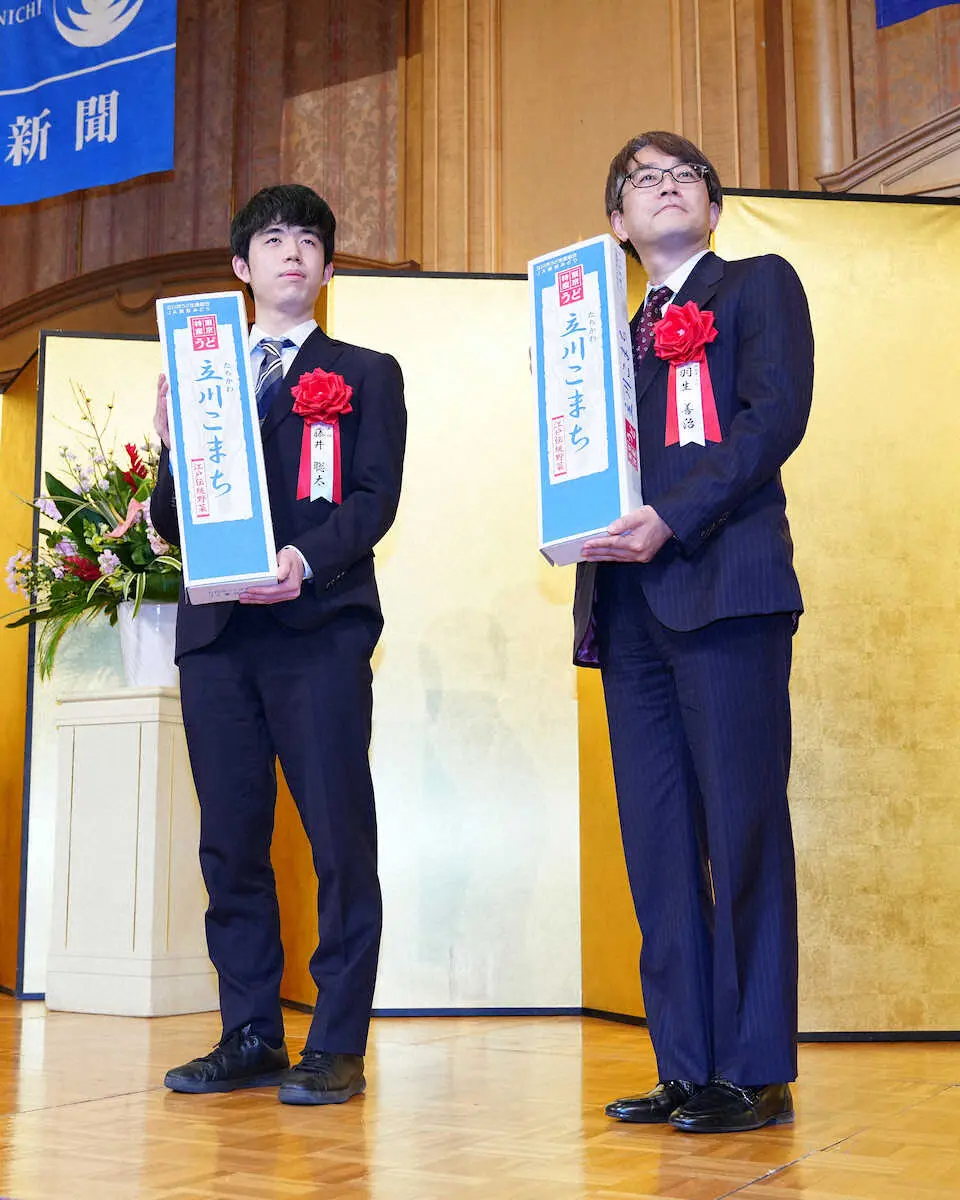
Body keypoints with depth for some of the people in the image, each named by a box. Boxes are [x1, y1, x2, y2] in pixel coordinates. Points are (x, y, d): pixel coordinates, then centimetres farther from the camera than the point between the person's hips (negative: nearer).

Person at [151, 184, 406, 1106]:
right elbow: (169, 522, 15)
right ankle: (250, 1035, 16)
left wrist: (307, 556, -19)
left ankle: (337, 1046, 2)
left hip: (318, 628, -3)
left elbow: (375, 498, -1)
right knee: (229, 841, 5)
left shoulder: (366, 374, 13)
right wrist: (173, 447, -5)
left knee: (340, 839, -5)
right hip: (216, 632, 4)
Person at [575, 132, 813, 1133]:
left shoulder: (758, 285, 10)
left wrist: (670, 520, -15)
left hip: (723, 584, -6)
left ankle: (756, 1073, 0)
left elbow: (776, 414, -6)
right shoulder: (616, 333, 26)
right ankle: (686, 1067, 9)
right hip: (630, 602, 6)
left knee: (741, 830, -7)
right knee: (658, 843, 4)